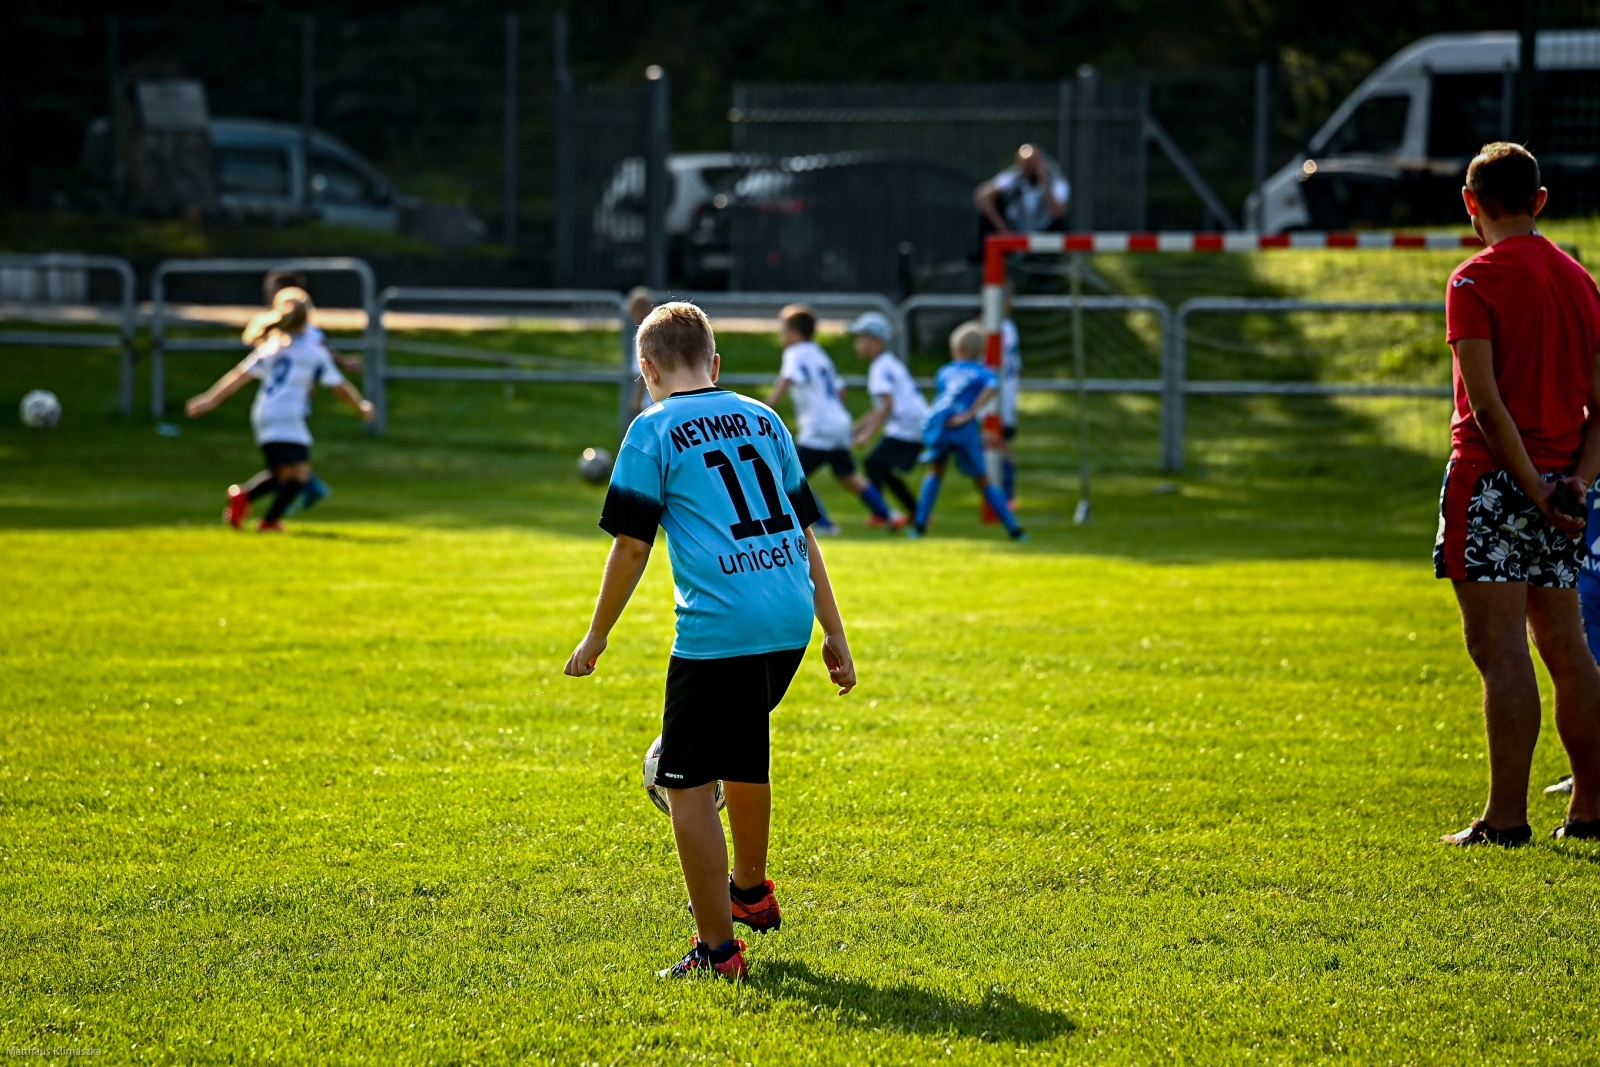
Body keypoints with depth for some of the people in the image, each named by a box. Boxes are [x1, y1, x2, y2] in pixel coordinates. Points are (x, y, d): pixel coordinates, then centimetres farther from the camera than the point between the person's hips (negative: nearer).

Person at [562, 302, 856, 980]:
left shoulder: (655, 429, -1)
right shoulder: (763, 419, 16)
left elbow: (631, 545, -4)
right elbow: (804, 531, 18)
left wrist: (596, 638, 6)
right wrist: (834, 634, 21)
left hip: (718, 628, -7)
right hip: (790, 623, 7)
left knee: (687, 784, 2)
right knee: (743, 749, 30)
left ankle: (718, 949, 2)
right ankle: (750, 892, 45)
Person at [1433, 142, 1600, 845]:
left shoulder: (1475, 281, -8)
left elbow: (1487, 404, -16)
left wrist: (1535, 490, -14)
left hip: (1495, 479, -7)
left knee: (1500, 650, -7)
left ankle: (1506, 817, -8)